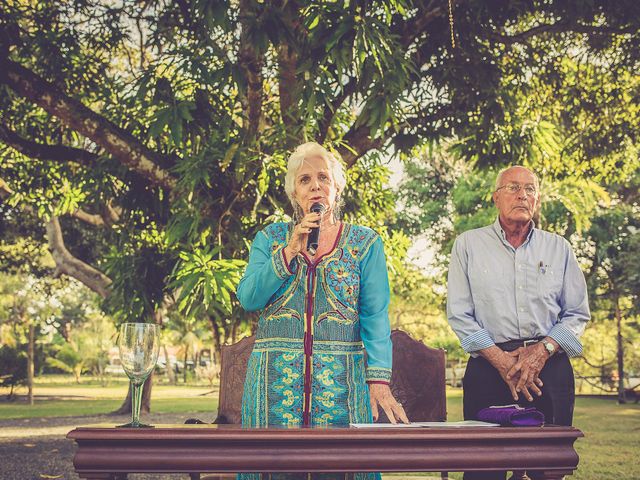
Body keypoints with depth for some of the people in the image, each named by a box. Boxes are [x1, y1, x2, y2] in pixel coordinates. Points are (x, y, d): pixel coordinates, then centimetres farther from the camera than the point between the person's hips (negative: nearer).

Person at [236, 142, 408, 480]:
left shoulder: (365, 243, 6)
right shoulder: (270, 238, 10)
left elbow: (375, 317, -2)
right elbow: (248, 298, -2)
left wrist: (379, 379, -14)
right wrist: (290, 253, -11)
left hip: (339, 379, -1)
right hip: (275, 379, 1)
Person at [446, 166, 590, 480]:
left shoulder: (558, 248, 12)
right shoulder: (468, 245, 6)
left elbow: (578, 313, 10)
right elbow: (459, 314, 1)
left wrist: (543, 350, -8)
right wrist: (500, 358, -10)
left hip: (550, 368, 2)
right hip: (488, 368, -2)